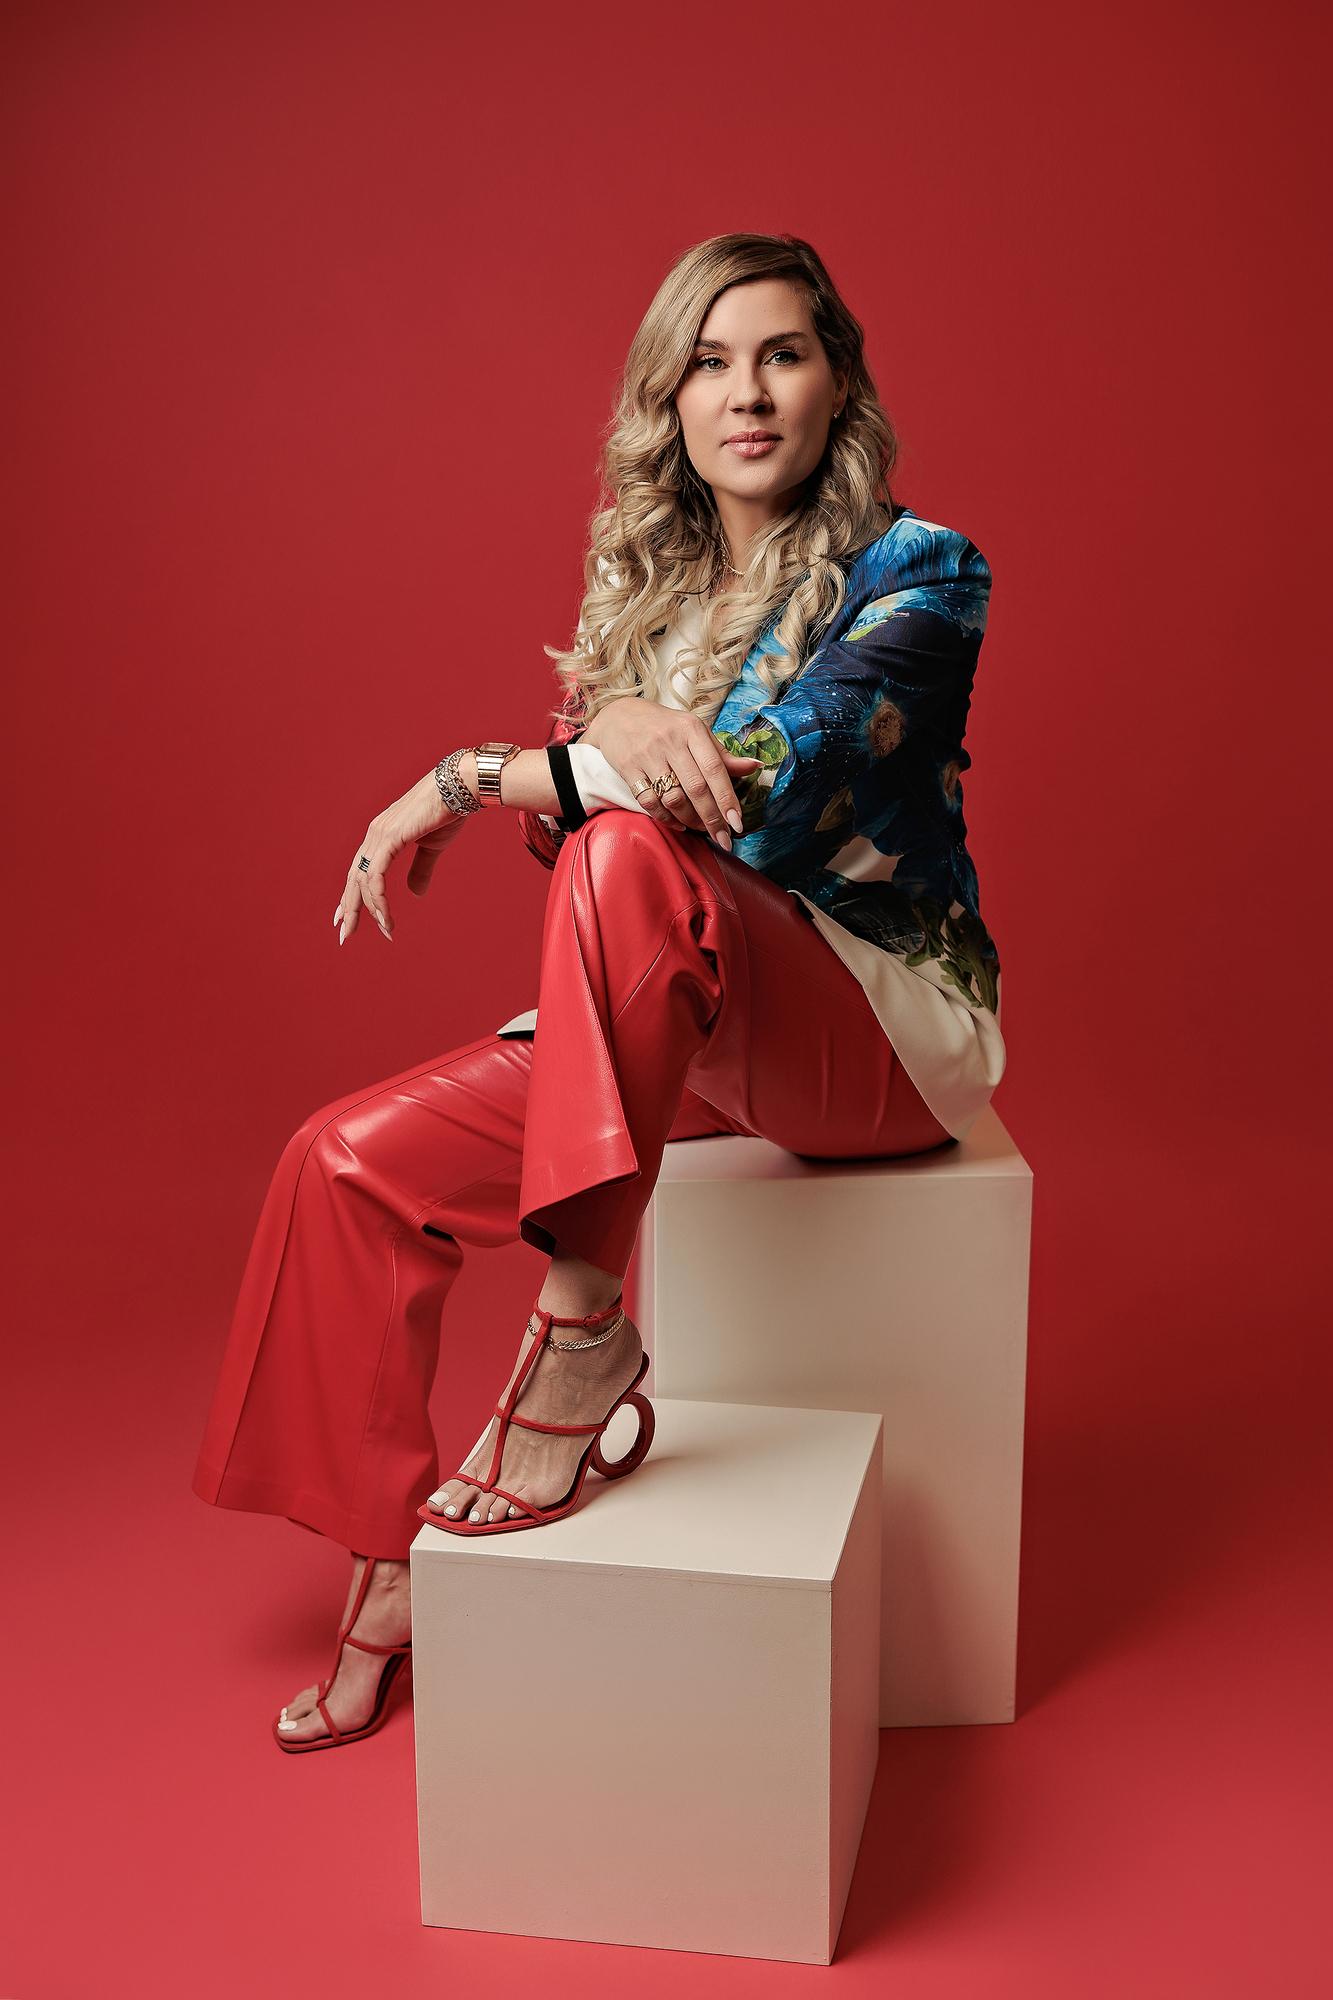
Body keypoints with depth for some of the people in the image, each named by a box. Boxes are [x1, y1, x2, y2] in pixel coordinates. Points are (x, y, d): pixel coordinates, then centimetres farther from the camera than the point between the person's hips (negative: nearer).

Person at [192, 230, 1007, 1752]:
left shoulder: (918, 571, -9)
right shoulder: (647, 575, 10)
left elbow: (762, 796, -23)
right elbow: (574, 800, 2)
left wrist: (470, 778, -17)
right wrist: (605, 735, -24)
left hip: (891, 1023, -6)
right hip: (694, 1027, 6)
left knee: (628, 858, -35)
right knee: (352, 1160, -8)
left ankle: (579, 1336, -26)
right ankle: (386, 1563, 4)